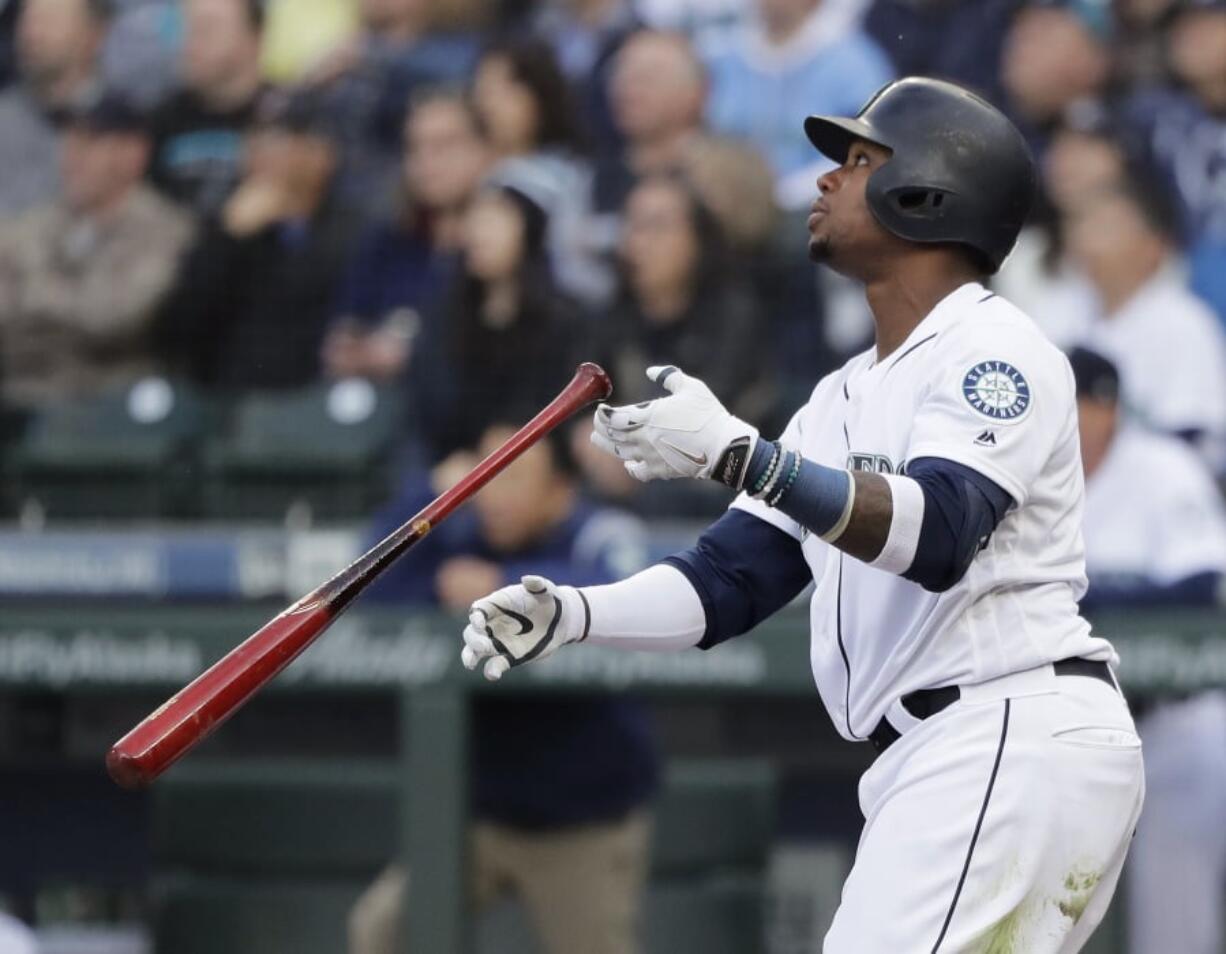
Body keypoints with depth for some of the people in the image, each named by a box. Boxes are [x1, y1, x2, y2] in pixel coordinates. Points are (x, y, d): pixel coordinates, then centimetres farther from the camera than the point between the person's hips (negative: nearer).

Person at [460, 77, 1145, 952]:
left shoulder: (996, 349, -7)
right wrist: (572, 616, -2)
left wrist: (736, 454, -33)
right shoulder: (843, 397, 21)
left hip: (1020, 743, -10)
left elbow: (938, 536, -24)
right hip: (931, 765, 10)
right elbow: (730, 579, 16)